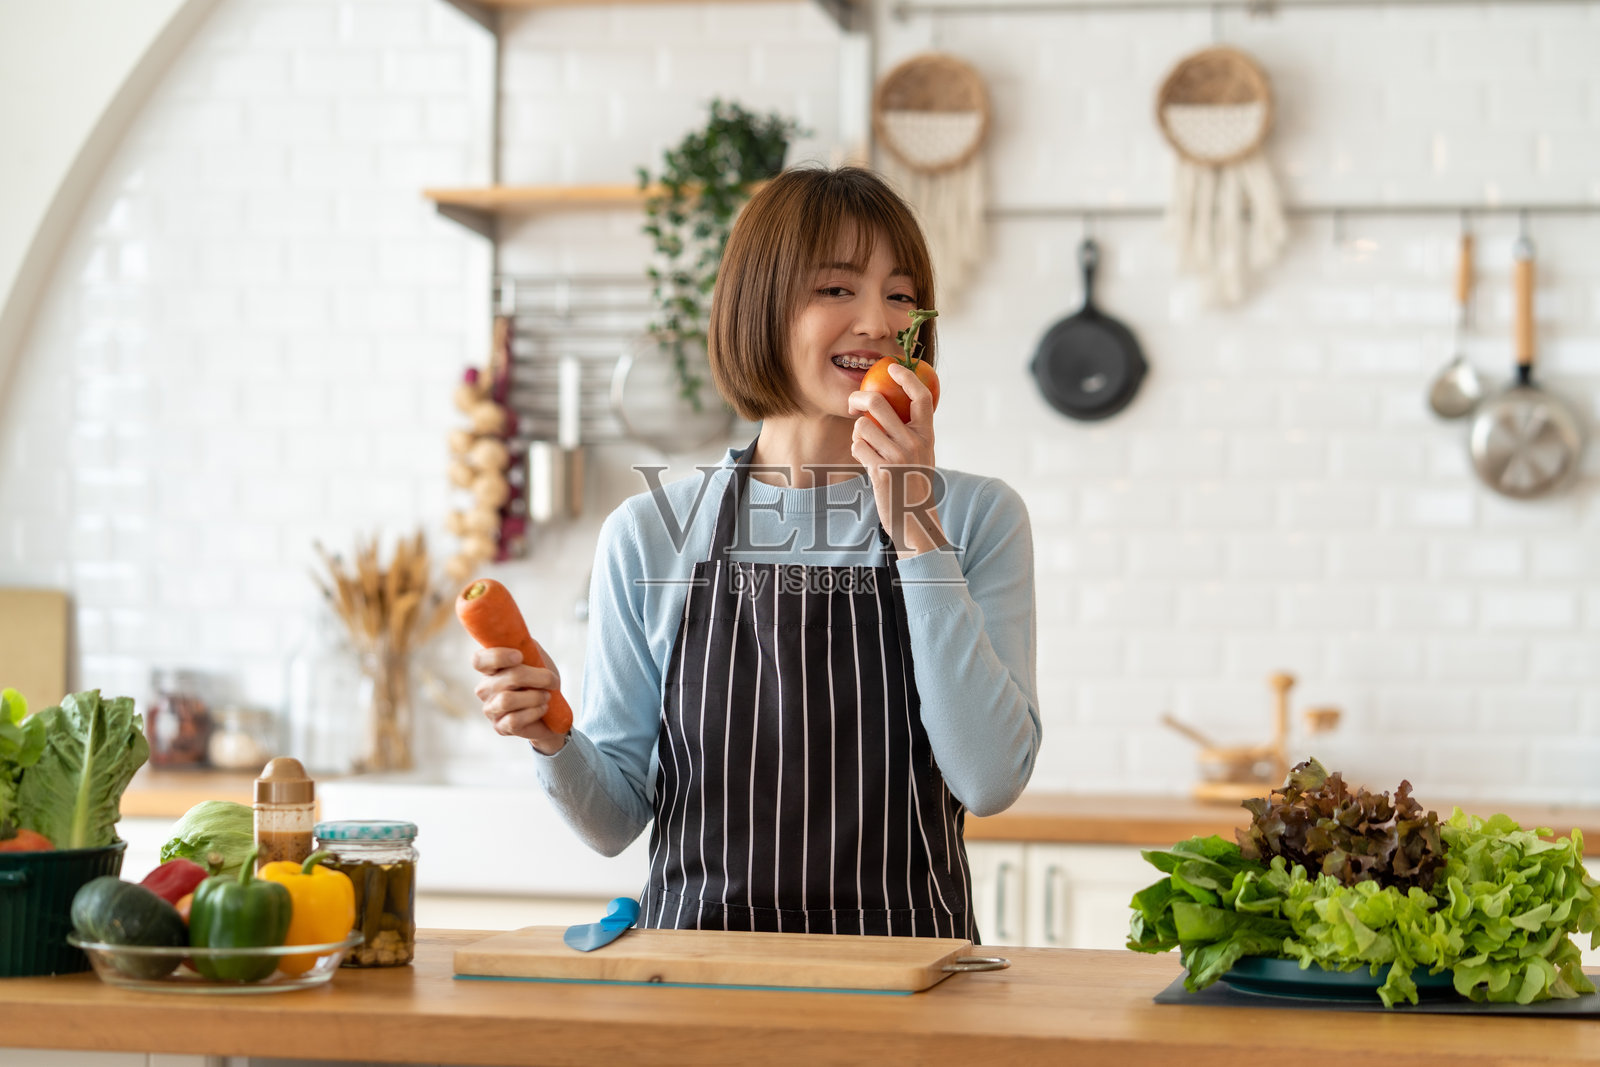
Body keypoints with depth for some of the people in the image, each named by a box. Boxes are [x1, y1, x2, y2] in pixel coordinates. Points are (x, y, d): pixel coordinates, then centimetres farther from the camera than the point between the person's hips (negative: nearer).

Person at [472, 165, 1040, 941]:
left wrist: (916, 525, -8)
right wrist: (551, 741, -10)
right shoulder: (650, 534, 6)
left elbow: (991, 781, -8)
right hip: (696, 977, 1)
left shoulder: (977, 518, 5)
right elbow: (616, 819, 11)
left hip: (900, 966, -1)